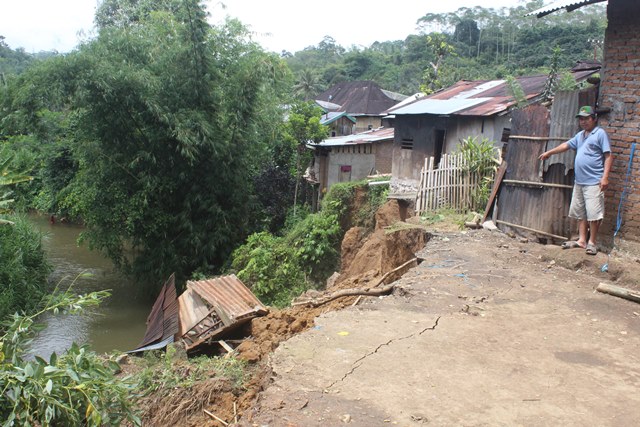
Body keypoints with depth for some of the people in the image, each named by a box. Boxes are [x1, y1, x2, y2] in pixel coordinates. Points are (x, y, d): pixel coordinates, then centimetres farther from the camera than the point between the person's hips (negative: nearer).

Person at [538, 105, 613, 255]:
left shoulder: (600, 133, -6)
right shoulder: (580, 135, 18)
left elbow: (608, 156, -10)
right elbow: (566, 145, 33)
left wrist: (605, 177, -18)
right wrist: (549, 152, 40)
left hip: (594, 182, -8)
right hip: (579, 181, 8)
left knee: (593, 214, -5)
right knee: (580, 213, 10)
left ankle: (592, 242, 3)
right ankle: (582, 240, 17)